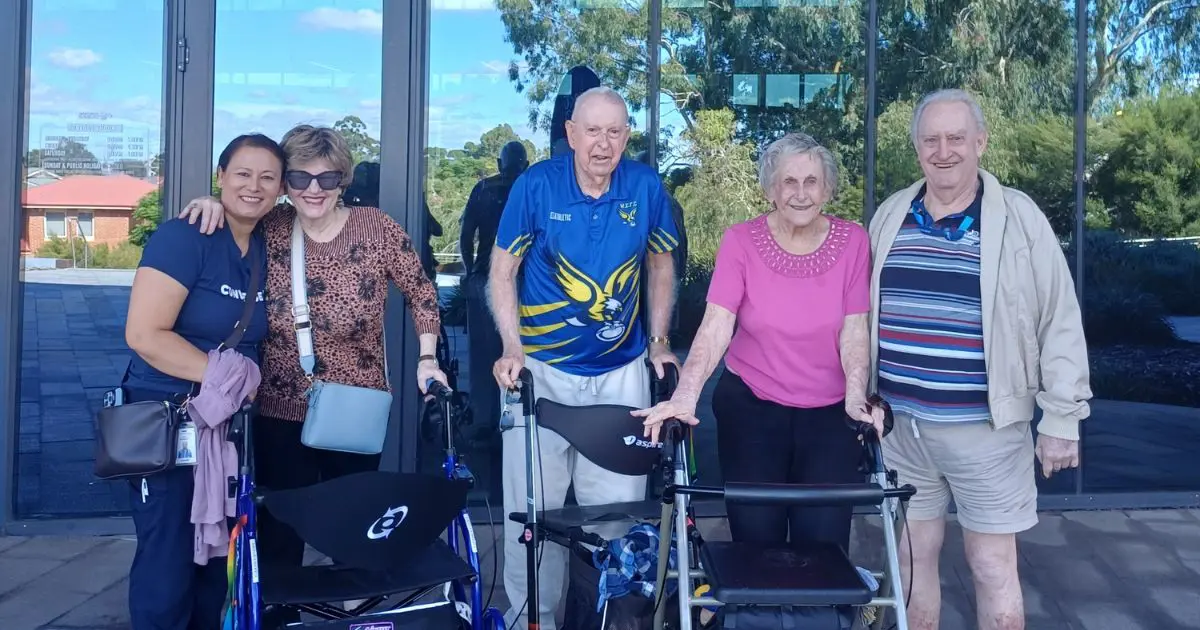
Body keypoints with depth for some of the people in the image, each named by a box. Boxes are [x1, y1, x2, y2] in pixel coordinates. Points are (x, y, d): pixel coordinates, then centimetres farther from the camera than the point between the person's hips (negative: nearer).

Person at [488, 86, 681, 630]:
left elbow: (660, 264, 11)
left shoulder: (646, 186, -3)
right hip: (543, 367, -1)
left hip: (622, 370, 2)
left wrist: (658, 340, 6)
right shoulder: (536, 184, -9)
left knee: (619, 504, 5)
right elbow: (502, 270, -1)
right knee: (533, 503, 1)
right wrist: (512, 347, -12)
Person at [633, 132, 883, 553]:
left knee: (823, 542, -1)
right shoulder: (741, 241, -8)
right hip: (751, 406, -1)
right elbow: (716, 325, -17)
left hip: (830, 412, 1)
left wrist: (856, 396, -19)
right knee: (756, 538, 3)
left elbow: (854, 331, -5)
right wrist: (685, 396, -29)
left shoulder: (852, 241, -3)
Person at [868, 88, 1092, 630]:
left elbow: (1059, 322, -6)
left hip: (986, 427, -3)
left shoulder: (1018, 219, -7)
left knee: (993, 568, 6)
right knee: (911, 557, 13)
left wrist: (1062, 417, -7)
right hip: (901, 423, 4)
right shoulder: (890, 216, 5)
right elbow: (866, 312, 13)